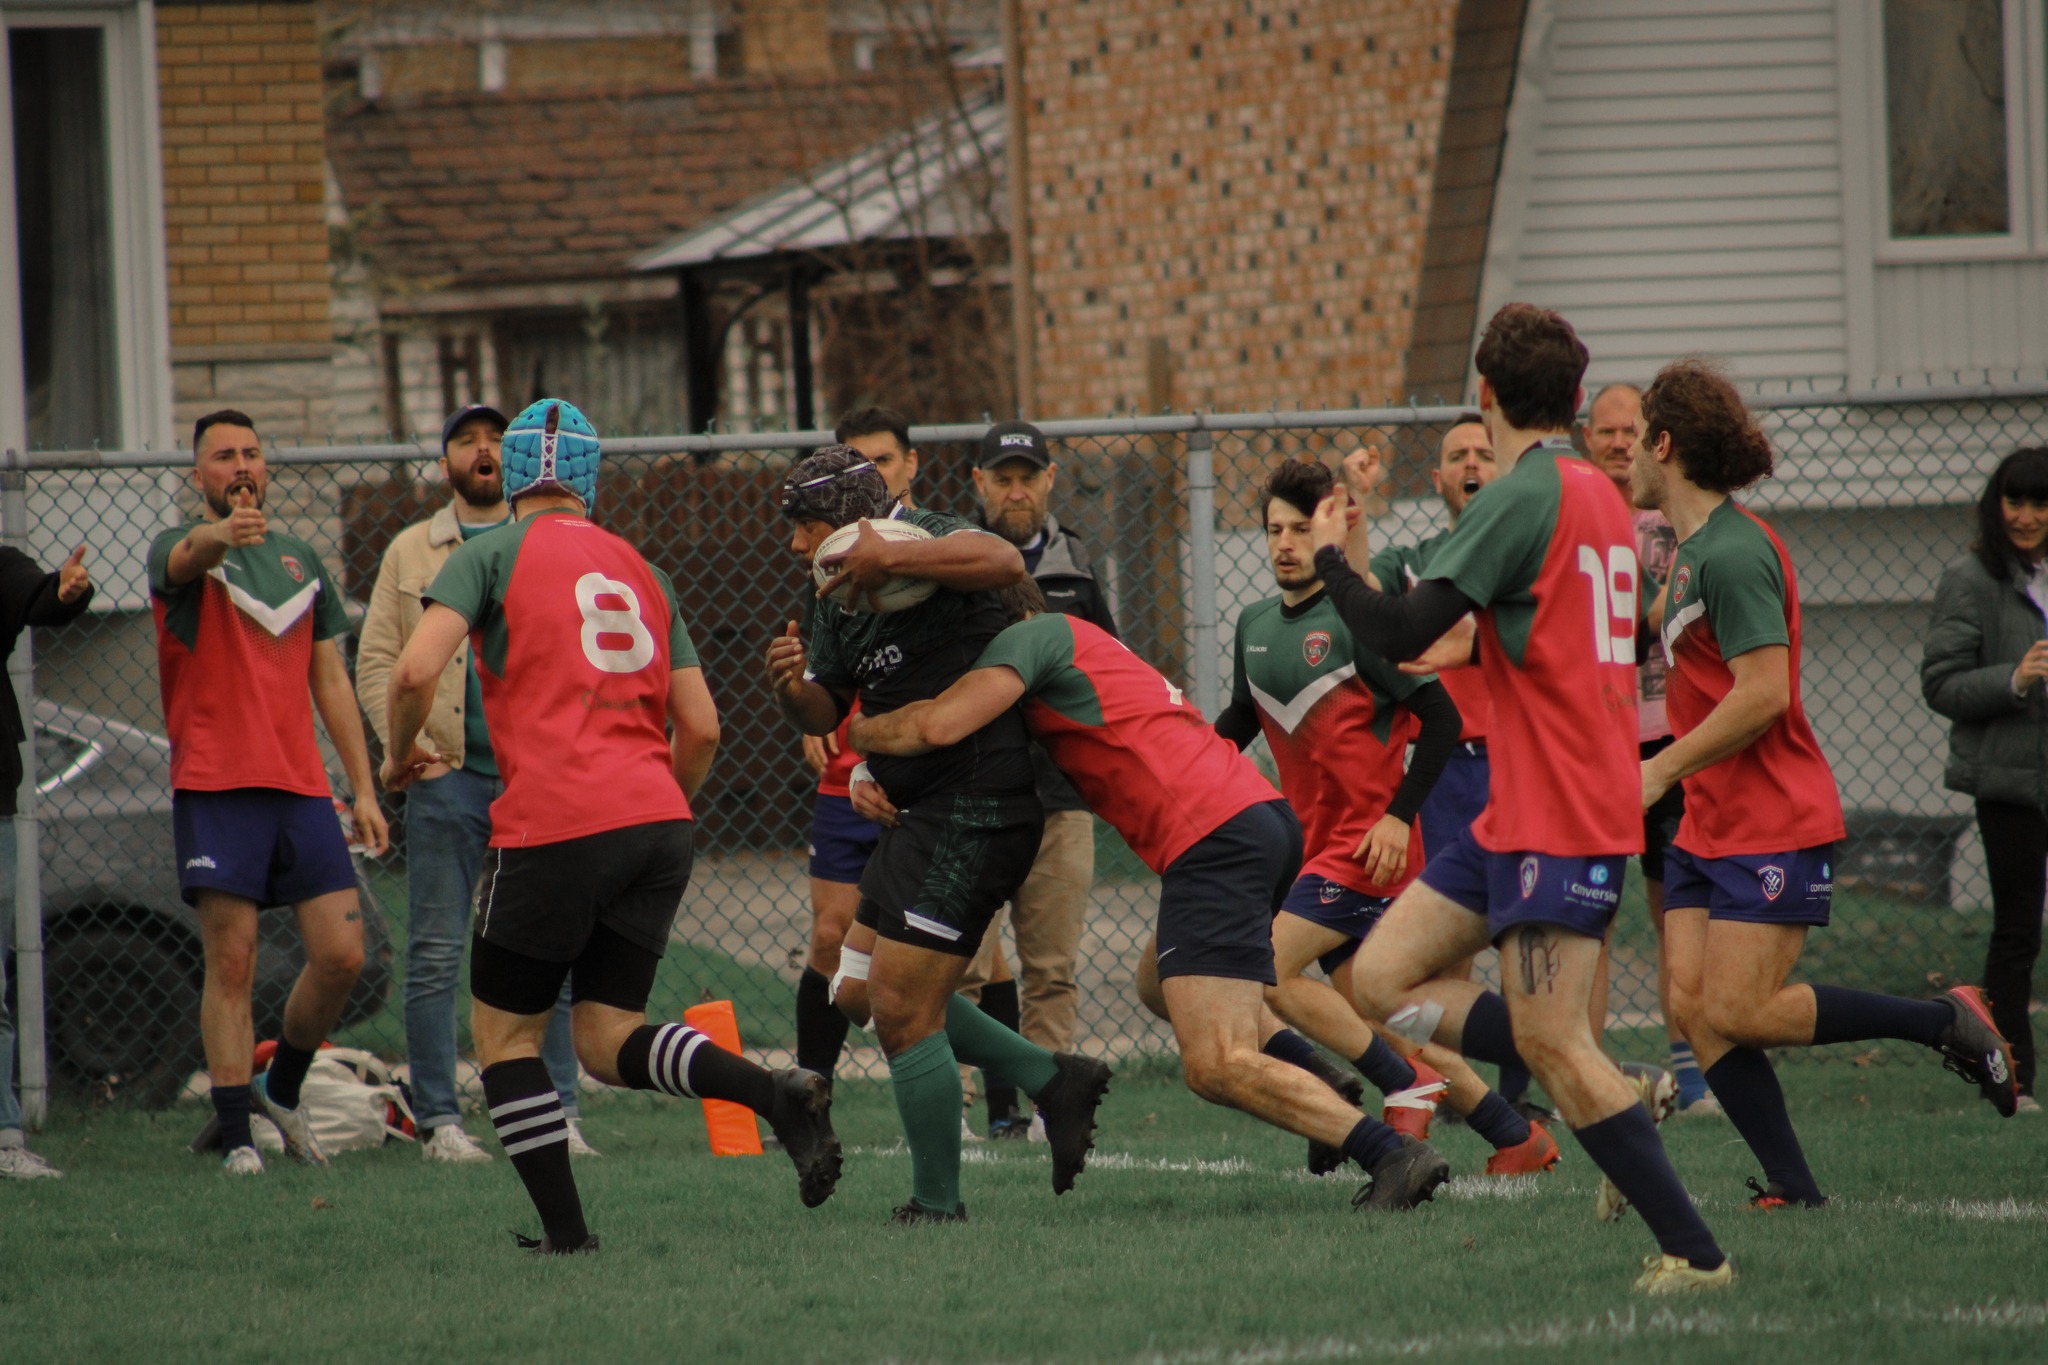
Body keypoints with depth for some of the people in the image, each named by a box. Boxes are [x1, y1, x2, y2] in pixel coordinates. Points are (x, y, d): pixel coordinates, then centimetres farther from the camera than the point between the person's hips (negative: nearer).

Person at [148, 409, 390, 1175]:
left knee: (341, 955, -2)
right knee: (231, 963, -6)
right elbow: (186, 559, -26)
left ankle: (281, 1090, 20)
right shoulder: (180, 551, 1)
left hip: (301, 788, 5)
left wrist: (363, 787, 14)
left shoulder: (300, 560, 18)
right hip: (215, 787, -5)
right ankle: (236, 1135, -2)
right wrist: (223, 535, -50)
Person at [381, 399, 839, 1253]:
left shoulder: (494, 555, 2)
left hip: (555, 827, -5)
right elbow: (701, 728, 16)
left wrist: (399, 753, 8)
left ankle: (564, 1231, 4)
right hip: (659, 825, 5)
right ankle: (777, 1093, -15)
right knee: (608, 1038, 9)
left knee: (503, 1031, 10)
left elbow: (415, 670, -12)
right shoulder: (640, 571, 19)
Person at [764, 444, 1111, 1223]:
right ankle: (1051, 1080, 18)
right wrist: (791, 686, -3)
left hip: (974, 808, -10)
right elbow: (825, 713, 19)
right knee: (865, 991, 15)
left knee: (903, 1011, -6)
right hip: (923, 811, 10)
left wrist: (888, 559, -36)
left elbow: (1002, 562, -35)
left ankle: (937, 1204, 6)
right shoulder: (839, 598, 14)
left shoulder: (922, 539, -14)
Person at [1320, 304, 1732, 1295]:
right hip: (1521, 812, 9)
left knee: (1550, 1045, -10)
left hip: (1558, 818, -9)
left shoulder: (1521, 497, -15)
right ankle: (1614, 1097, 5)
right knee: (1382, 978, 8)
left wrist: (1330, 557, -2)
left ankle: (1694, 1252, -7)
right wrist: (1482, 641, 42)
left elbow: (1400, 635, -19)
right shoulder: (1599, 497, 13)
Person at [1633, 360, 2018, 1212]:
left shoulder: (1733, 552, -17)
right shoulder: (1690, 549, 14)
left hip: (1775, 826, -10)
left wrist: (1663, 769, -17)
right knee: (1693, 1005, -2)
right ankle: (1793, 1187, -3)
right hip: (1710, 825, 10)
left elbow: (1762, 694, -23)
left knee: (1737, 1012, -12)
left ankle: (1948, 1023, 2)